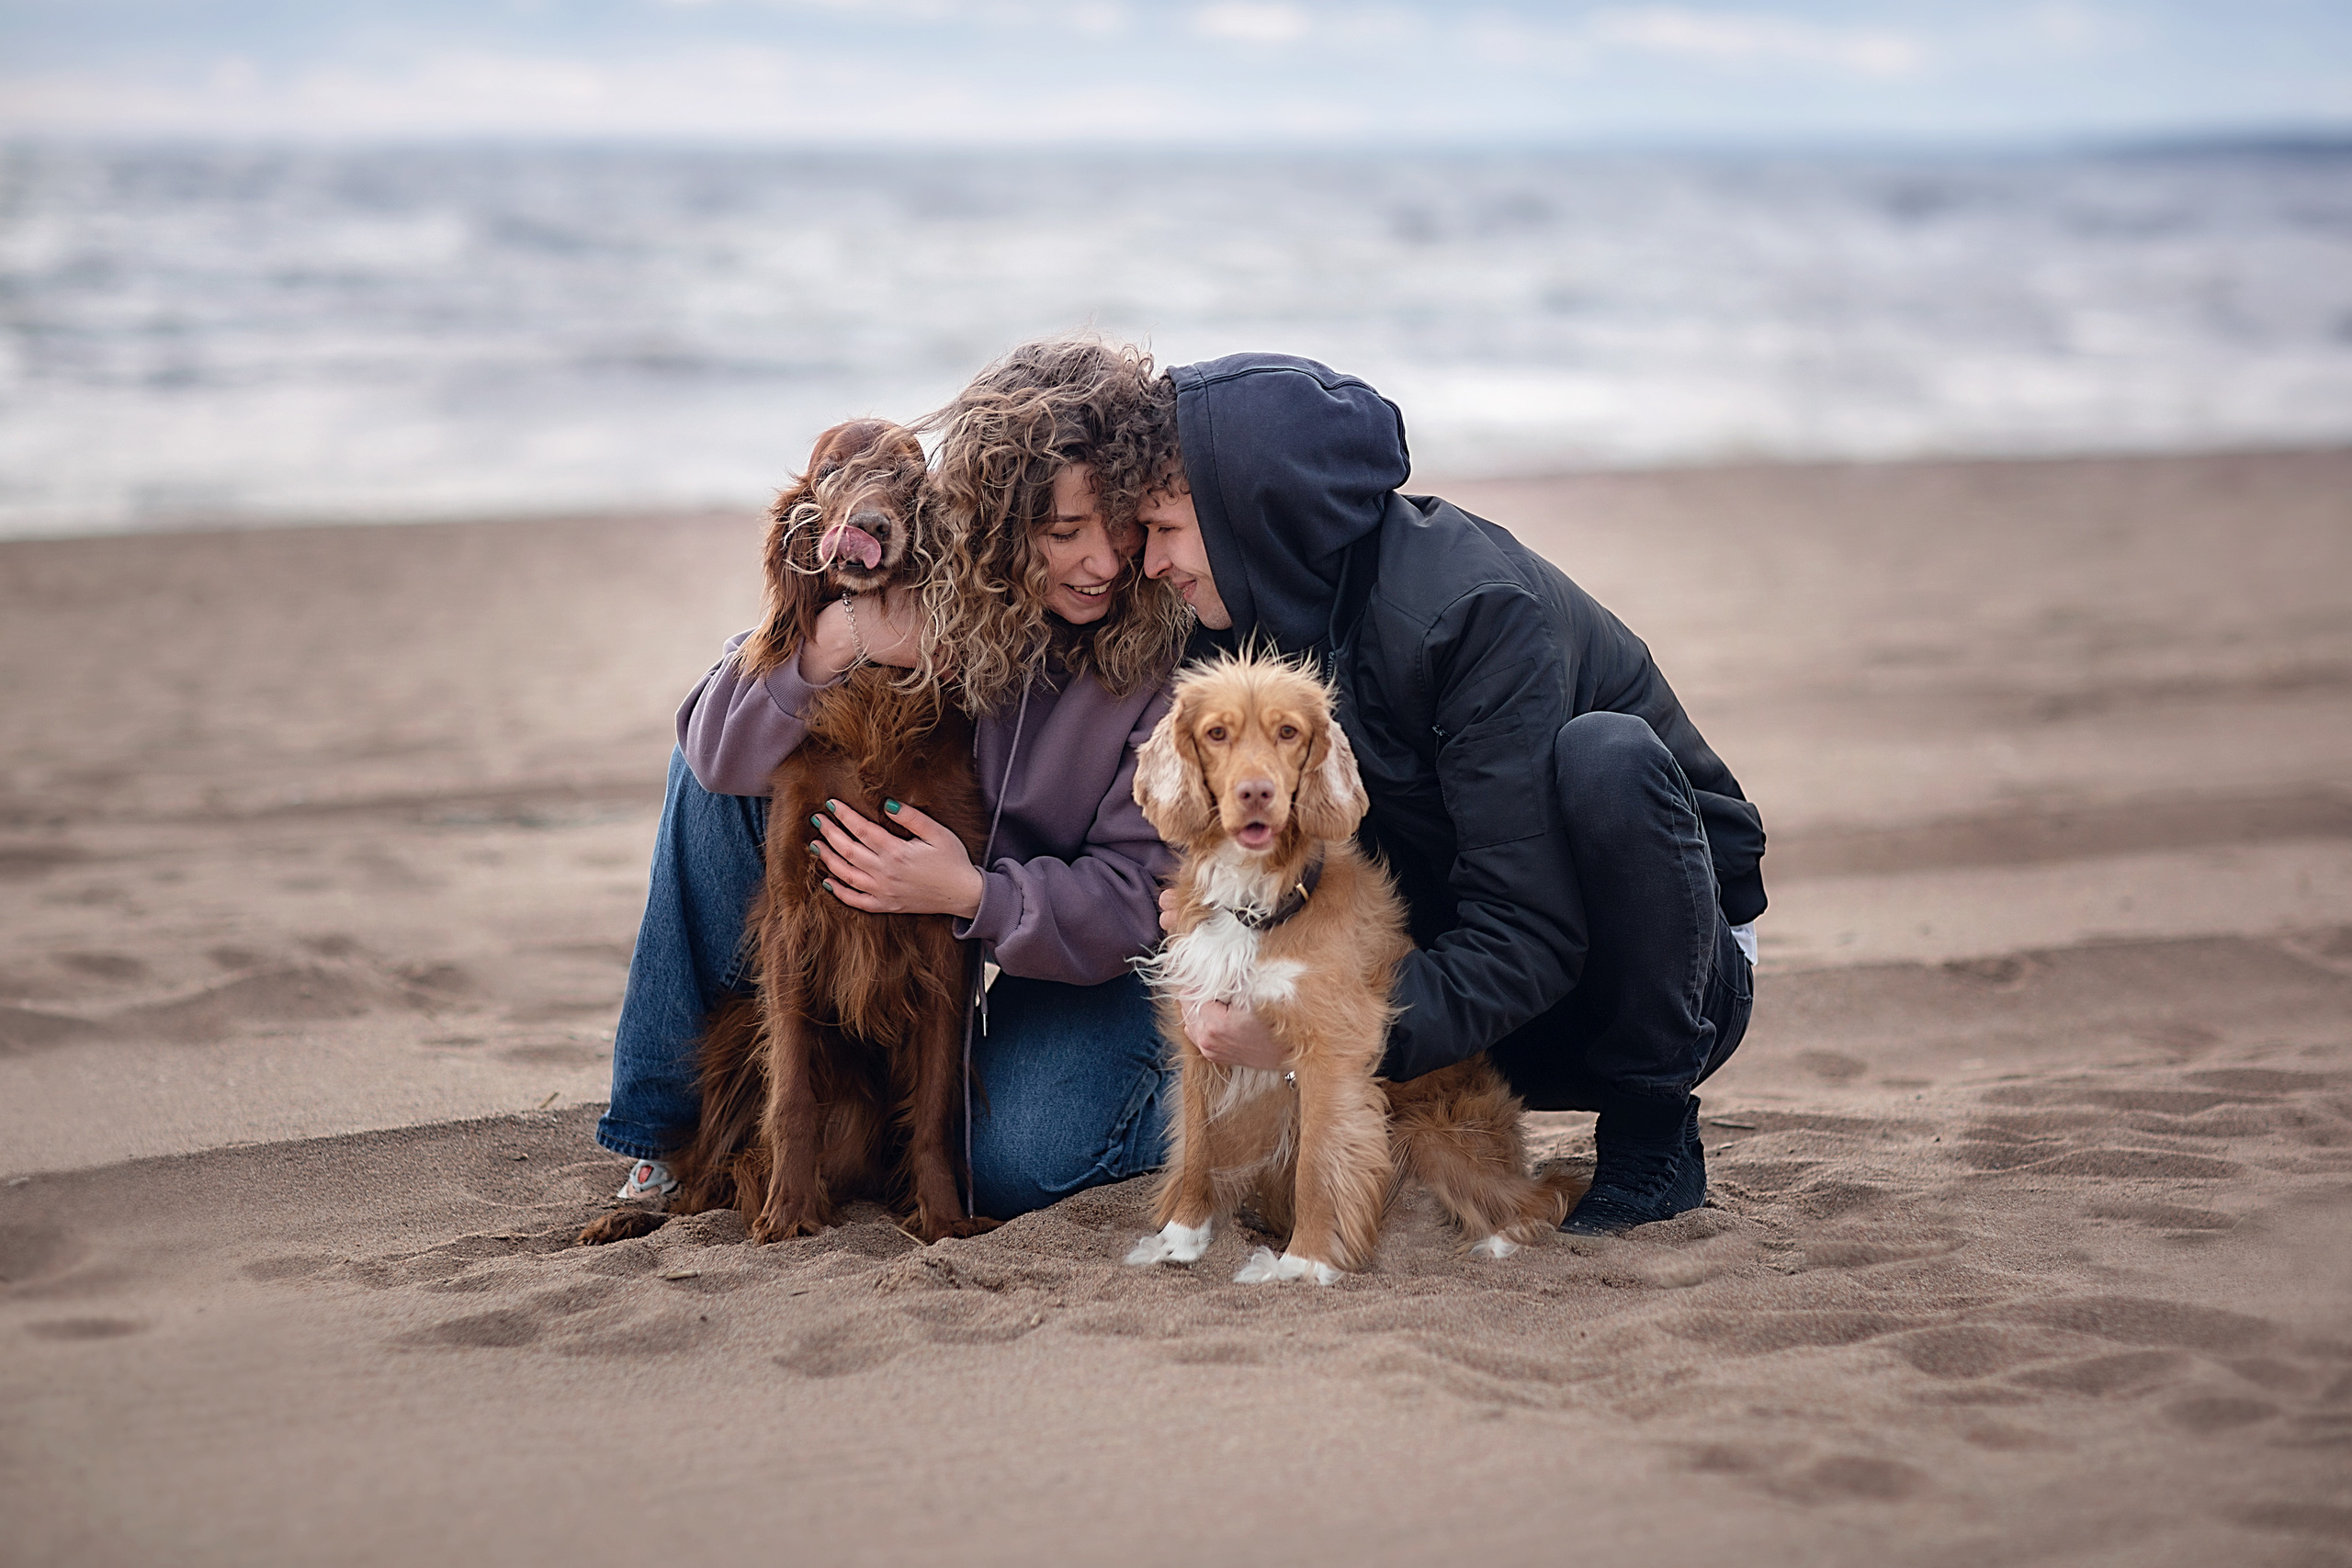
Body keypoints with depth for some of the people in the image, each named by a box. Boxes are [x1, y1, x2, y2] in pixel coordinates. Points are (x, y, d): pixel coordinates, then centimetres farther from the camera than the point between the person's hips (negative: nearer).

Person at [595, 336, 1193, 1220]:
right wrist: (833, 639, -40)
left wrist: (972, 894, -40)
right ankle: (670, 1126, -6)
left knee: (1012, 1169, -27)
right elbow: (719, 754, -21)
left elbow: (1138, 898, -23)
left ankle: (1190, 1093, 9)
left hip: (1087, 949, -4)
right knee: (718, 763, -16)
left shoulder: (1173, 644, -25)